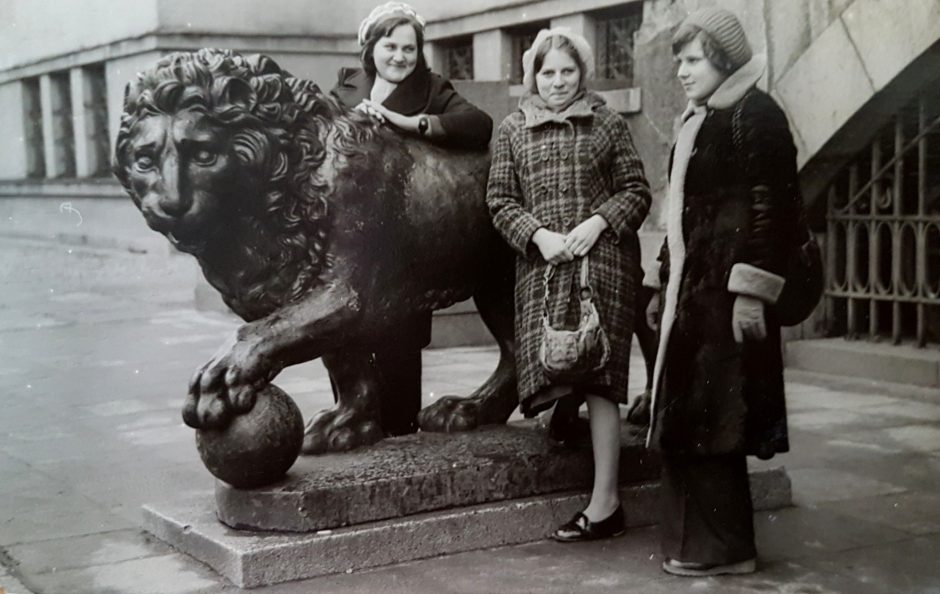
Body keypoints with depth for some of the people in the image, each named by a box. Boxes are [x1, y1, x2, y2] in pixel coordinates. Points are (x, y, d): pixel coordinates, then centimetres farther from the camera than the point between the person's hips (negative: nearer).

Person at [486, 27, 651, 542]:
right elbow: (500, 199, 7)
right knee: (551, 366, -9)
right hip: (540, 262, 3)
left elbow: (636, 190, 7)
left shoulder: (608, 124, 8)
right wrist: (538, 235, -9)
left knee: (597, 375, -9)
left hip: (601, 258, -2)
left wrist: (598, 222, -11)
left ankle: (605, 501, -6)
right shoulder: (512, 130, 11)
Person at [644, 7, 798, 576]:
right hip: (692, 288, 9)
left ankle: (724, 547, 7)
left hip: (726, 291, -9)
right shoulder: (698, 120, 17)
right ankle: (697, 537, 21)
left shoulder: (757, 115, -9)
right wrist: (663, 285, 20)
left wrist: (751, 292, -21)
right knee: (687, 417, 11)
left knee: (711, 419, -4)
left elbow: (772, 210, -16)